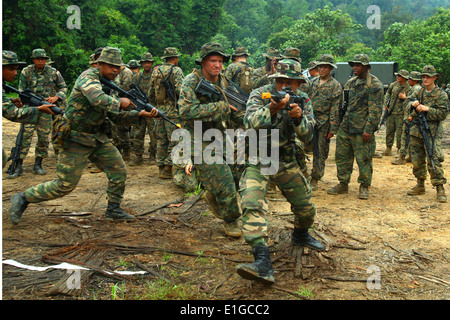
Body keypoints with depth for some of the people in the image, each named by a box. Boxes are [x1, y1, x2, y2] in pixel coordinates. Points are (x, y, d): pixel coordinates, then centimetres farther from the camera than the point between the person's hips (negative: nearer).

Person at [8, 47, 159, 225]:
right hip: (76, 139, -8)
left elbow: (117, 117, 10)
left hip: (97, 137, 8)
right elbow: (98, 99, -37)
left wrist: (141, 114, -3)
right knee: (65, 185, -3)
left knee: (119, 171, 3)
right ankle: (23, 199, 14)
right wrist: (119, 102, -21)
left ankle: (113, 210, 18)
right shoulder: (88, 77, -16)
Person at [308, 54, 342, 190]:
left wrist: (332, 129, -11)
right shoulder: (313, 82, 12)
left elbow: (335, 109, -7)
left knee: (321, 152, 2)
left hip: (324, 122, -4)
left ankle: (315, 179, 12)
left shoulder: (335, 85, -3)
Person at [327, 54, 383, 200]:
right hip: (345, 127, 7)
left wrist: (369, 129, -18)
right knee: (342, 156, 11)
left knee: (363, 159, 0)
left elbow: (375, 110, -13)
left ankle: (364, 187, 14)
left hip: (361, 130, -7)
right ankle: (343, 184, 22)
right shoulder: (350, 82, 15)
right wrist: (339, 123, 17)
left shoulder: (374, 85, -8)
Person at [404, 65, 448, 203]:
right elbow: (408, 101, 15)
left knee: (433, 161, -10)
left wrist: (427, 109, -18)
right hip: (416, 129, 6)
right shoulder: (420, 91, 12)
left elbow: (443, 114, -8)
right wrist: (413, 104, -7)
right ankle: (420, 185, 23)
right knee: (417, 160, 11)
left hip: (430, 131, -6)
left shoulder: (441, 95, -4)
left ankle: (440, 188, -3)